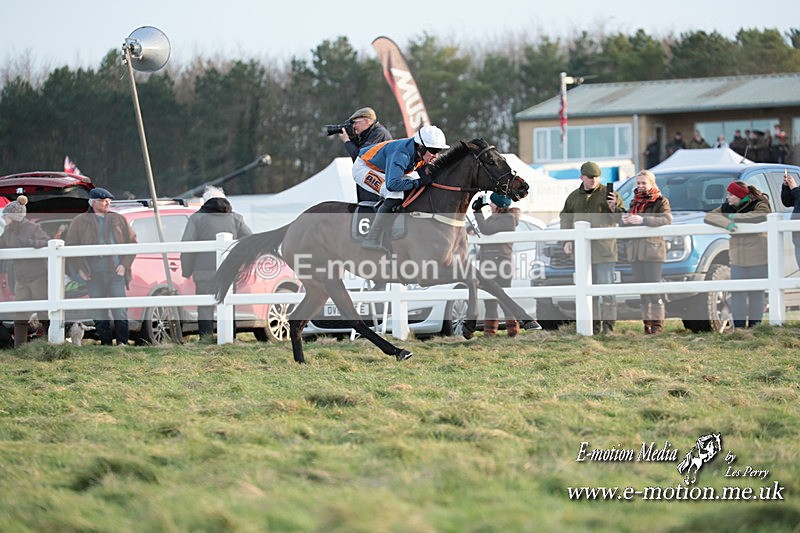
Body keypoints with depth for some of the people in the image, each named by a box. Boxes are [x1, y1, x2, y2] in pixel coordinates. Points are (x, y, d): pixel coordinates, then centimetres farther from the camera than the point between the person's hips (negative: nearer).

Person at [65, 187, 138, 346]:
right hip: (93, 274, 0)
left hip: (115, 272, 0)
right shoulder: (80, 222, 6)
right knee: (99, 310, 1)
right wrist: (80, 269, -2)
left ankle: (122, 341, -1)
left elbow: (132, 242, 12)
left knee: (120, 308, -6)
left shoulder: (118, 220, 11)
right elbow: (70, 245, 6)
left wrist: (124, 264, 0)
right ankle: (105, 343, 6)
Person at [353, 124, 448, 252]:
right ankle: (372, 240, -26)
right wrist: (419, 182, -42)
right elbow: (392, 184, -48)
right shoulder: (402, 154, -38)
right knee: (395, 195, -30)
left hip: (385, 172, 9)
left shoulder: (423, 154, -13)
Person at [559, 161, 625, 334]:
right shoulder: (574, 197, 13)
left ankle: (608, 326, -5)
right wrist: (567, 241, 10)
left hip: (603, 250, -5)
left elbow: (621, 218, 1)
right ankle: (594, 325, 15)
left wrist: (614, 209, -19)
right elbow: (565, 219, 21)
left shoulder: (608, 195, 0)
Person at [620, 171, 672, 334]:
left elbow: (666, 219, -16)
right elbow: (622, 223, 22)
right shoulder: (634, 202, 22)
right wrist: (624, 221, -3)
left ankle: (657, 322, -10)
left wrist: (643, 220, -25)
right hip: (635, 251, 7)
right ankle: (647, 321, 8)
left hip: (652, 249, -6)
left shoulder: (660, 201, 2)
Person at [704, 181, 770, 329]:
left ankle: (754, 325, 6)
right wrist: (727, 223, -23)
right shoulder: (727, 208, 10)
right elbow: (709, 217, -3)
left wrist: (736, 217, -17)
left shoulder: (759, 205, -3)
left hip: (757, 258, -4)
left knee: (756, 294, 0)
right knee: (737, 293, -1)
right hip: (738, 259, 4)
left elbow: (761, 216, -25)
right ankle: (739, 326, 3)